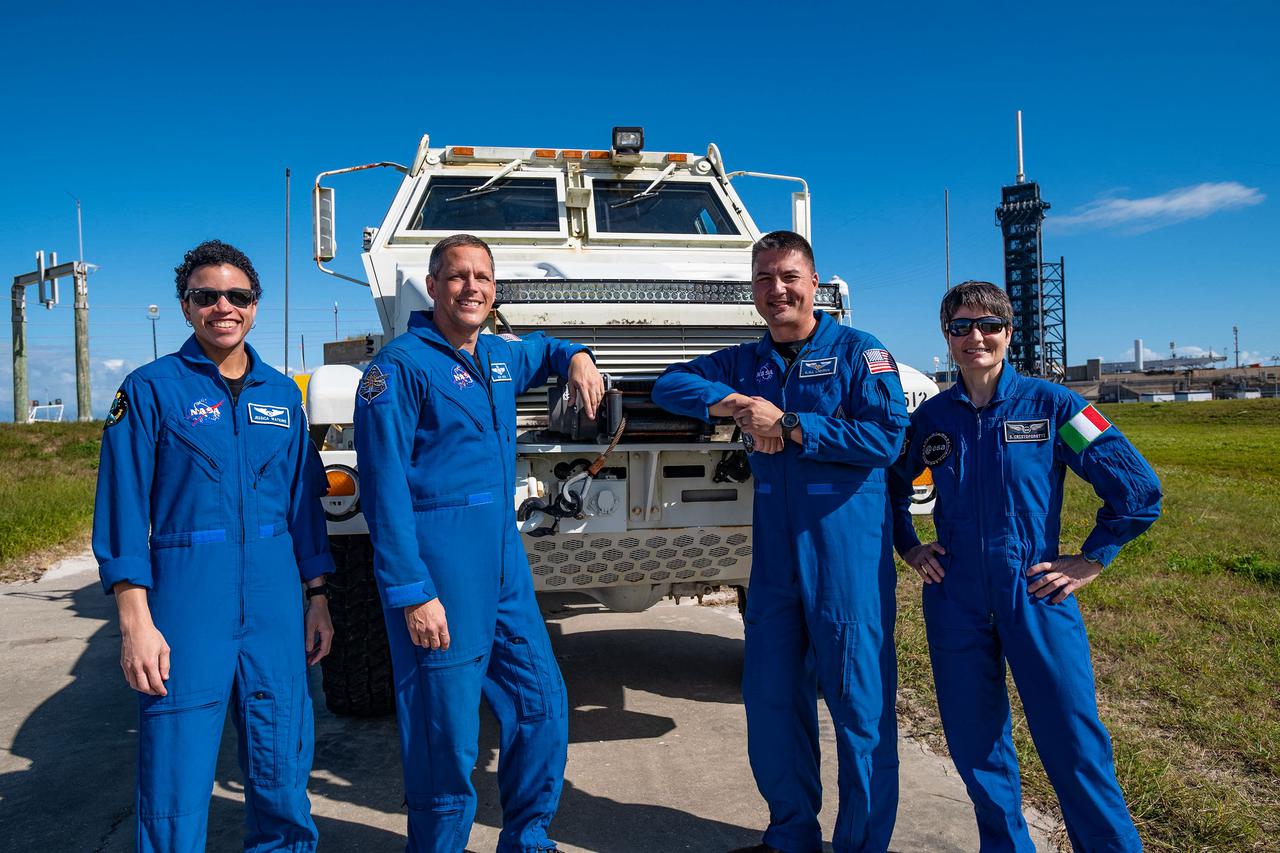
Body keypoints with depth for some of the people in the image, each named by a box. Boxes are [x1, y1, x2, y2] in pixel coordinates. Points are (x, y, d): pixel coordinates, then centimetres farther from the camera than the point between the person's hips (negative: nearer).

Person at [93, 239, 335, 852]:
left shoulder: (282, 394, 11)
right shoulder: (151, 389, -1)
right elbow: (123, 510, -5)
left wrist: (317, 598, 11)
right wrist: (135, 621, -12)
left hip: (275, 599, 4)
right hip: (185, 597, -3)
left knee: (283, 780, 10)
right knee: (175, 791, 1)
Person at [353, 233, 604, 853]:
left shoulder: (499, 356, 13)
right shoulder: (400, 365, -10)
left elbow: (544, 350, 39)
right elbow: (384, 490, -15)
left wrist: (576, 358, 15)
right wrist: (412, 593, -19)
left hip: (504, 560, 8)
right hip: (437, 568, -8)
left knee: (543, 706, 14)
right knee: (446, 738, 1)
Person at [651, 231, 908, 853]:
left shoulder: (858, 352, -1)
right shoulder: (746, 361, 14)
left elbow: (887, 436, -13)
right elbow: (668, 386, 7)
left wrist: (787, 424, -14)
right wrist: (737, 403, -9)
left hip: (848, 555, -5)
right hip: (774, 557, 6)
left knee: (859, 703, 2)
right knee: (770, 699, 13)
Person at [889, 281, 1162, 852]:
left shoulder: (1050, 405, -4)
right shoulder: (932, 417, 4)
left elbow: (1136, 487, -2)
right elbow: (891, 486, 21)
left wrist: (1091, 560, -3)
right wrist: (909, 548, 10)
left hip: (1036, 596, -3)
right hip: (955, 602, 3)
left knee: (1073, 742, -2)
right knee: (974, 743, 11)